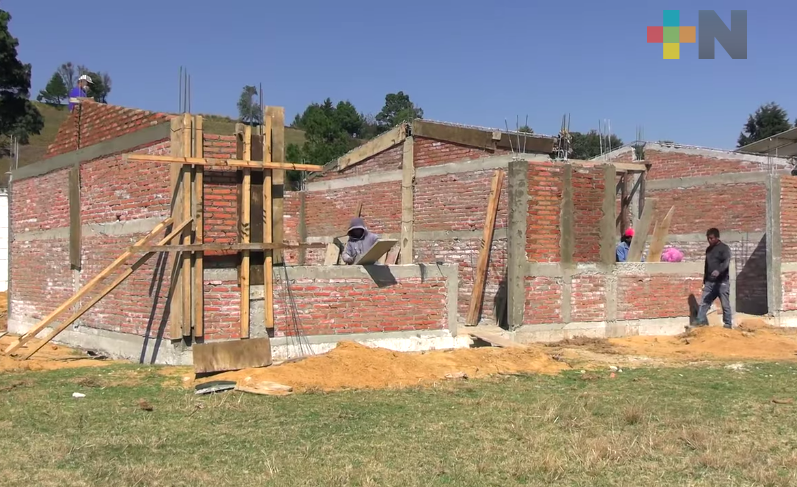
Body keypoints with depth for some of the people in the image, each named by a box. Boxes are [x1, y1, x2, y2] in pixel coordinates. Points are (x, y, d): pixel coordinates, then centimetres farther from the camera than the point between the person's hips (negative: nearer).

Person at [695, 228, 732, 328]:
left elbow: (726, 262, -22)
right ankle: (701, 323, -2)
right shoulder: (708, 249, 17)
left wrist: (718, 271, -41)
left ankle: (728, 325, 7)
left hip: (722, 282, -6)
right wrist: (704, 281, 22)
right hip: (709, 282, 6)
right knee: (703, 303, -2)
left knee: (725, 305, 0)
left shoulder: (724, 248, -5)